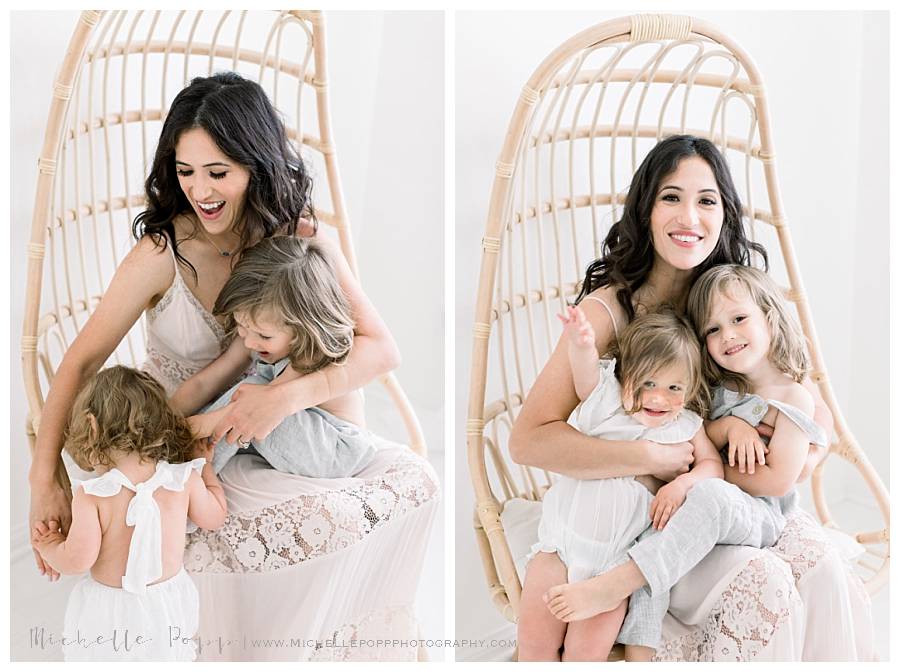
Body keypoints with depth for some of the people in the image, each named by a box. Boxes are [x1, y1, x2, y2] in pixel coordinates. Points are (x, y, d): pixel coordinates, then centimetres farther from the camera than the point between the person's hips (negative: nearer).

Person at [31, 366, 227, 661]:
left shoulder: (91, 495, -21)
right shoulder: (185, 479, -13)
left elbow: (78, 559, -19)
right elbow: (214, 517, 4)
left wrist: (48, 547, 3)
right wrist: (205, 465, 16)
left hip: (110, 615, -2)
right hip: (168, 604, 2)